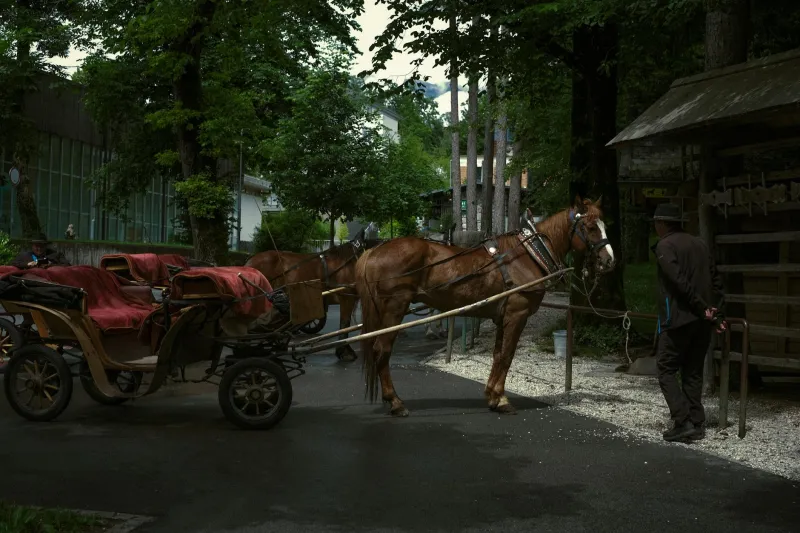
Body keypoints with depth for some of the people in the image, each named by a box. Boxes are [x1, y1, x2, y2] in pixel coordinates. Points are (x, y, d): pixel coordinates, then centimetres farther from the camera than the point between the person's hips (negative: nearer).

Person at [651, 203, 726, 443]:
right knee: (693, 372, 13)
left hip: (678, 319, -7)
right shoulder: (700, 244, 15)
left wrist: (703, 308, -14)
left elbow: (679, 281, -18)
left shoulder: (664, 246, -6)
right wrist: (718, 313, 11)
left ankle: (683, 422, -9)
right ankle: (697, 424, 12)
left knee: (666, 370, 1)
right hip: (703, 321, 7)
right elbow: (716, 281, 12)